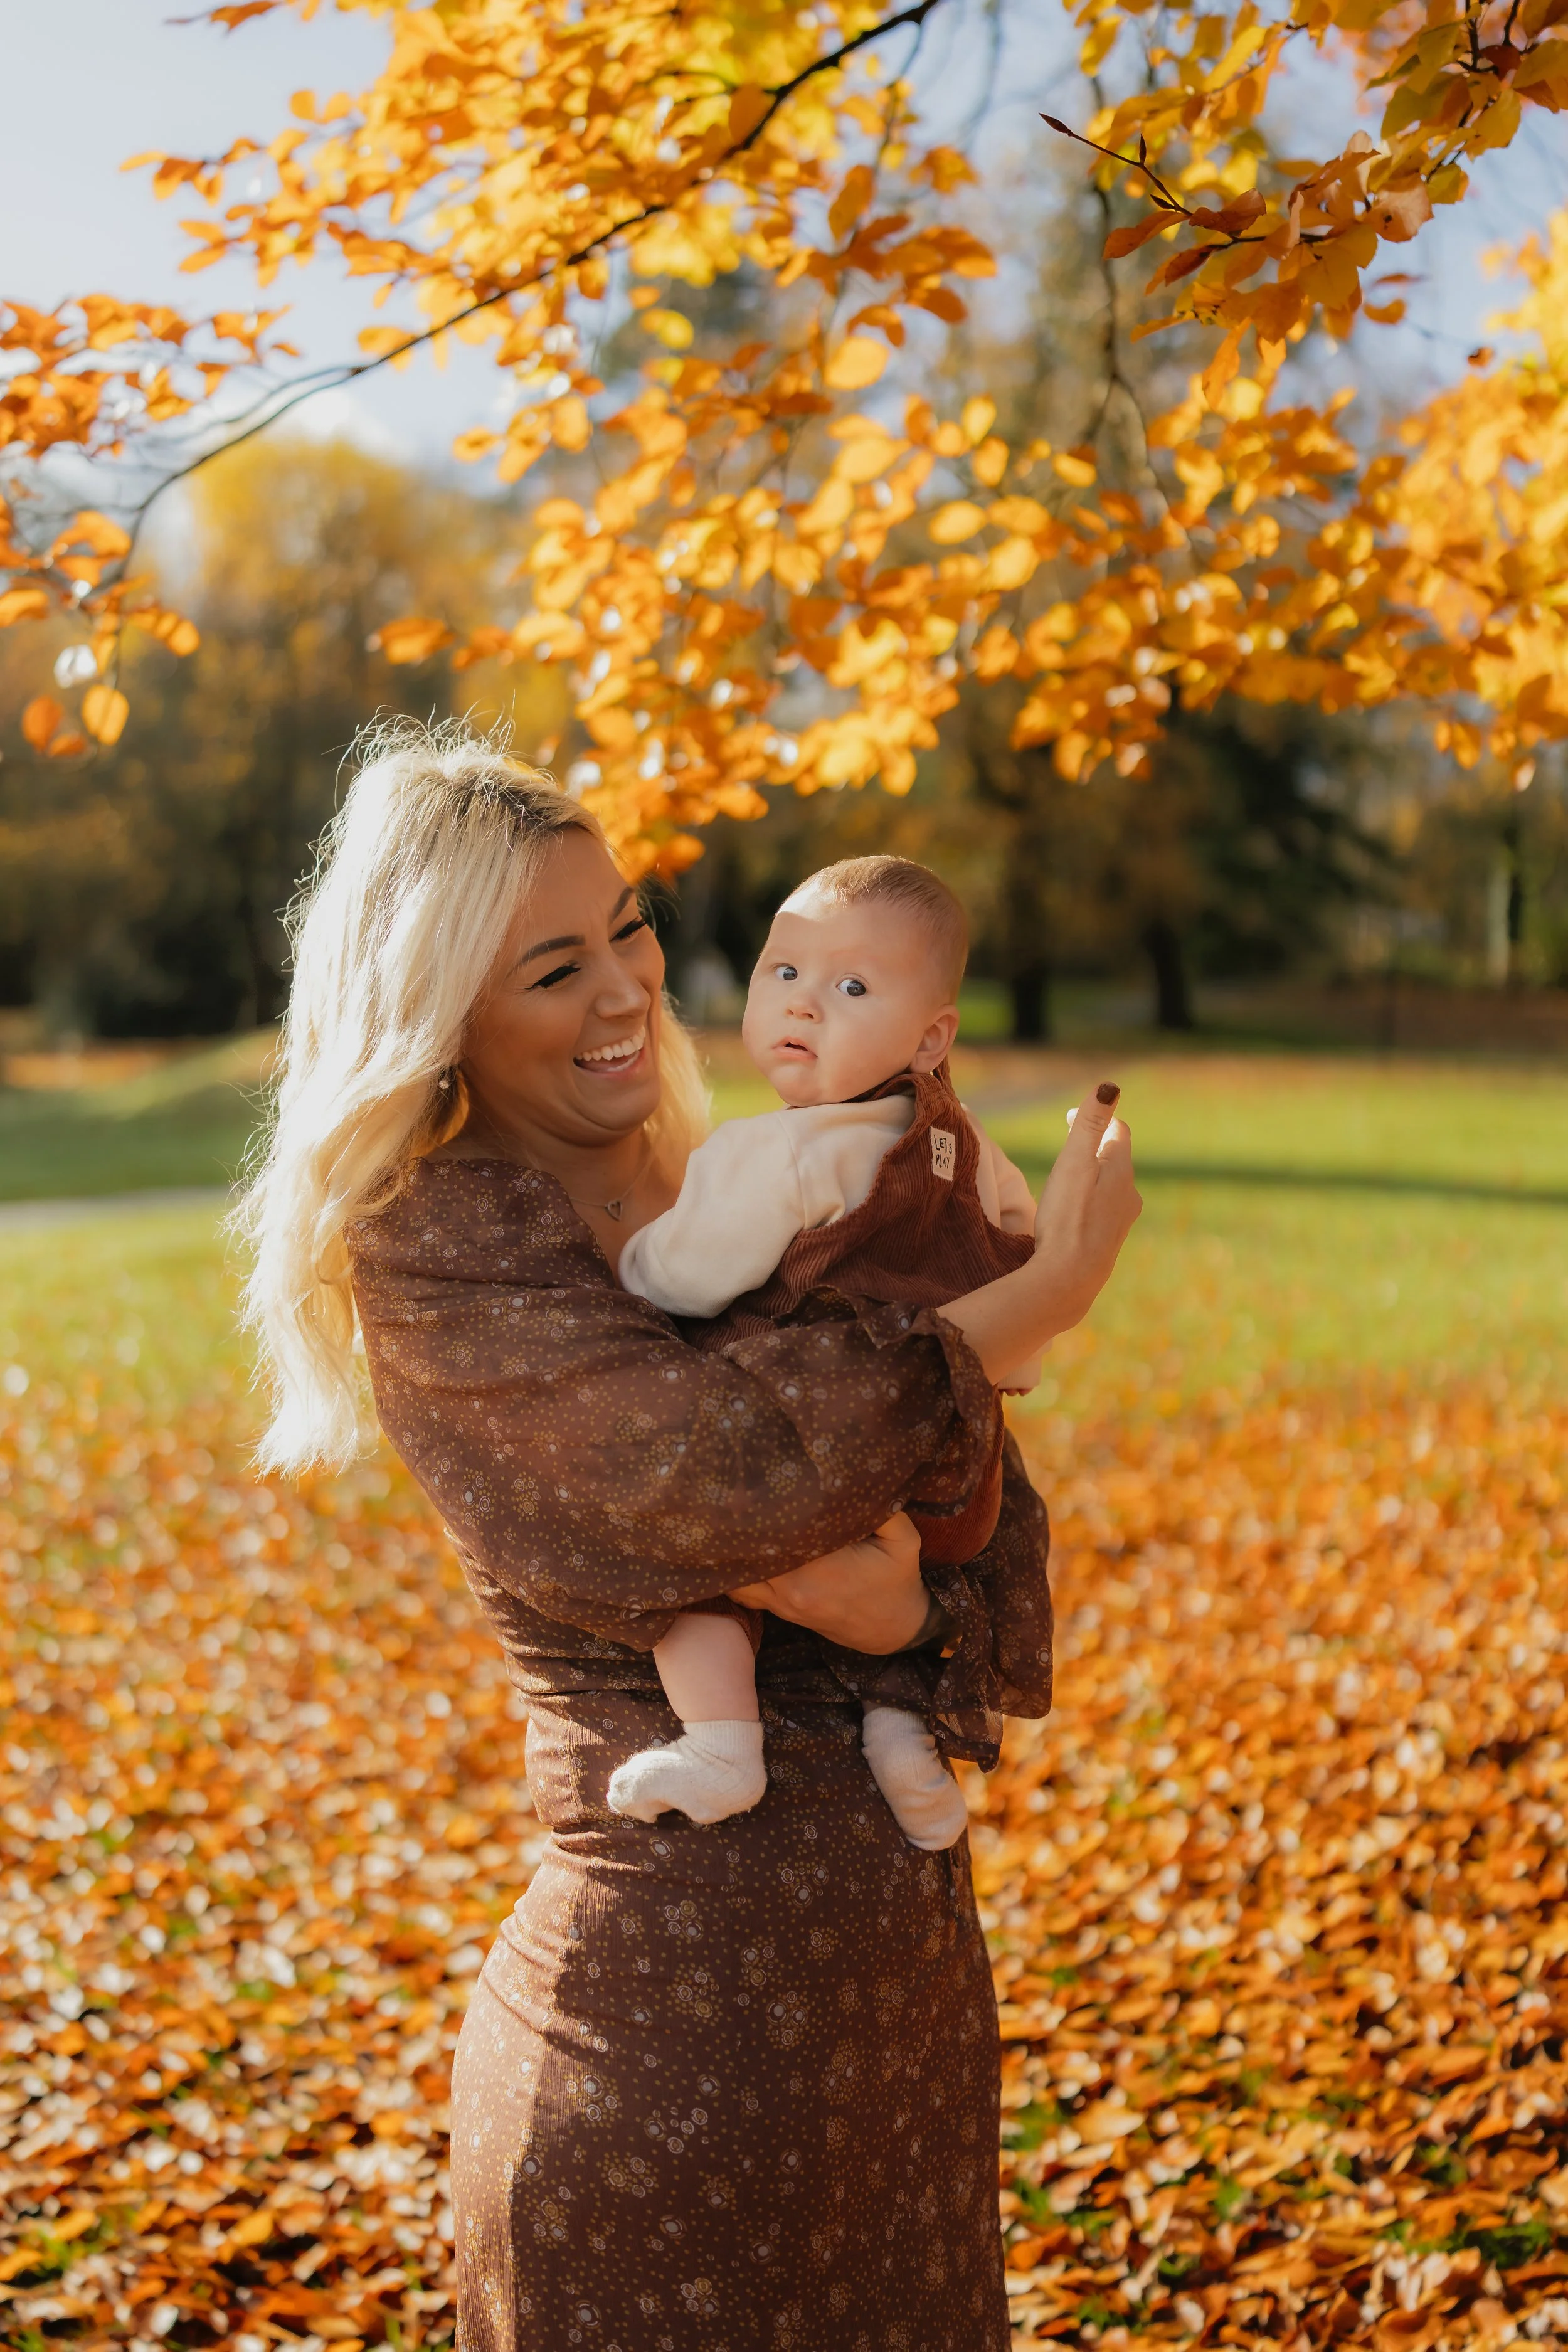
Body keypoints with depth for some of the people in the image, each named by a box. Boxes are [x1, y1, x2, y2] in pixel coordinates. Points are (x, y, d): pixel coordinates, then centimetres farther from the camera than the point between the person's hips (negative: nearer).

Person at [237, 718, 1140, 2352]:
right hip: (682, 1972, -7)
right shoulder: (438, 1243, -13)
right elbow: (748, 1461, -26)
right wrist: (1044, 1294, -15)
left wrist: (901, 1572, -17)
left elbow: (997, 1506, 6)